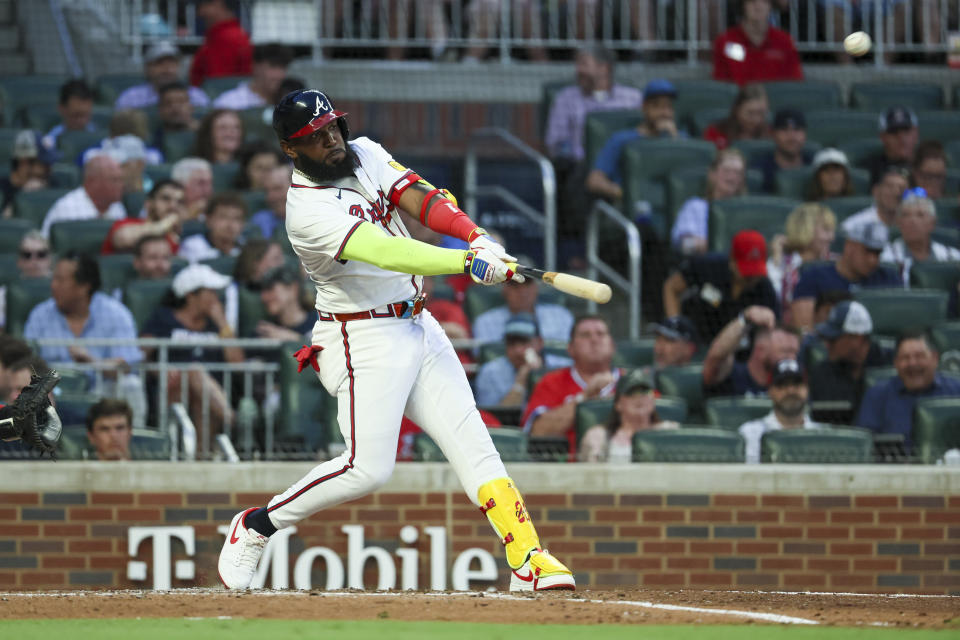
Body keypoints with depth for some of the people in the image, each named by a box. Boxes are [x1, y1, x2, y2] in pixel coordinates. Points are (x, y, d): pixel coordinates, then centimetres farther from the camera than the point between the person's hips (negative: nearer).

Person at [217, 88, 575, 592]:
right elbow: (386, 253, -32)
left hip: (417, 324, 7)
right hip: (365, 340, -7)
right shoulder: (308, 210, -21)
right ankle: (255, 527, 5)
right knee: (367, 469, -13)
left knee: (472, 442, -1)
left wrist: (477, 237, -26)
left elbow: (418, 199, -9)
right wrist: (467, 263, -41)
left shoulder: (364, 154, 4)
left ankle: (528, 558, -5)